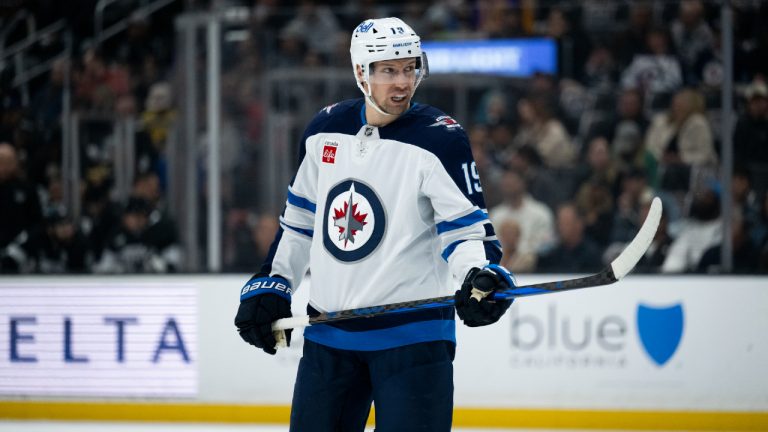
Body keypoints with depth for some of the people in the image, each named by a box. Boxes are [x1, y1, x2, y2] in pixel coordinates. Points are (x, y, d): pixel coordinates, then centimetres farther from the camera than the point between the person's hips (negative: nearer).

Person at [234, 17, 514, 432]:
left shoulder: (440, 140, -11)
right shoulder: (325, 129, 6)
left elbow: (466, 224, -15)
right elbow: (299, 218, 18)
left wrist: (482, 276, -35)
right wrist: (270, 285, 15)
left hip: (412, 331, -5)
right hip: (328, 333, 5)